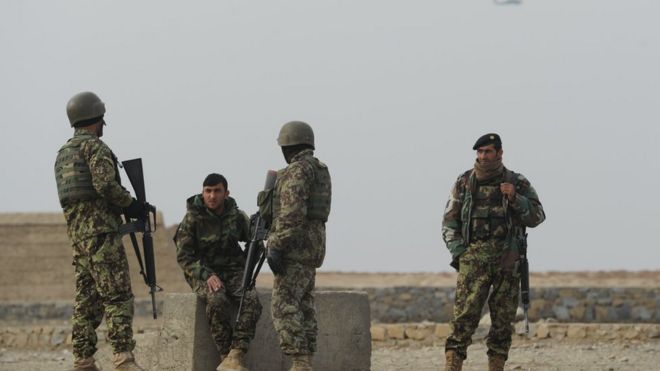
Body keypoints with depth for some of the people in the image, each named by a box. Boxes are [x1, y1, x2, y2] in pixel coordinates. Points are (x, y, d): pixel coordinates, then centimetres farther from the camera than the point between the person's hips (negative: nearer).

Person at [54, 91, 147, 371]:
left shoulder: (63, 153, 20)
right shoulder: (94, 146, -7)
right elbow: (105, 184, -20)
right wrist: (131, 205, -7)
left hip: (75, 232, 9)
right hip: (101, 230, -9)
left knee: (86, 299, 9)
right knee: (118, 296, -11)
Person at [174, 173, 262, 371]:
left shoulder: (237, 216, 3)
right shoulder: (192, 219, -6)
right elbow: (183, 256, -8)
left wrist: (246, 271, 2)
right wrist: (206, 275, -22)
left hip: (233, 271, 3)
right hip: (202, 272, -3)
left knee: (251, 300, -27)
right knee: (217, 300, -35)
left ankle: (236, 354, -31)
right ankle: (226, 354, -26)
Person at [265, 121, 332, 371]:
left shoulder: (297, 170, -14)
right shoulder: (320, 170, 16)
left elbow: (293, 214, -23)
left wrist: (276, 247, -23)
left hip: (295, 247, -10)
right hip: (312, 247, 10)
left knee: (284, 307, -12)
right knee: (303, 306, 10)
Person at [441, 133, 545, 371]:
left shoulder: (518, 184, 9)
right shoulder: (464, 183, 9)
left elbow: (537, 217, 4)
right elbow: (449, 221, 11)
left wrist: (515, 198, -11)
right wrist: (458, 251, -2)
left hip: (507, 261, 1)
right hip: (473, 259, -1)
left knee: (503, 320, 2)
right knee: (464, 317, -13)